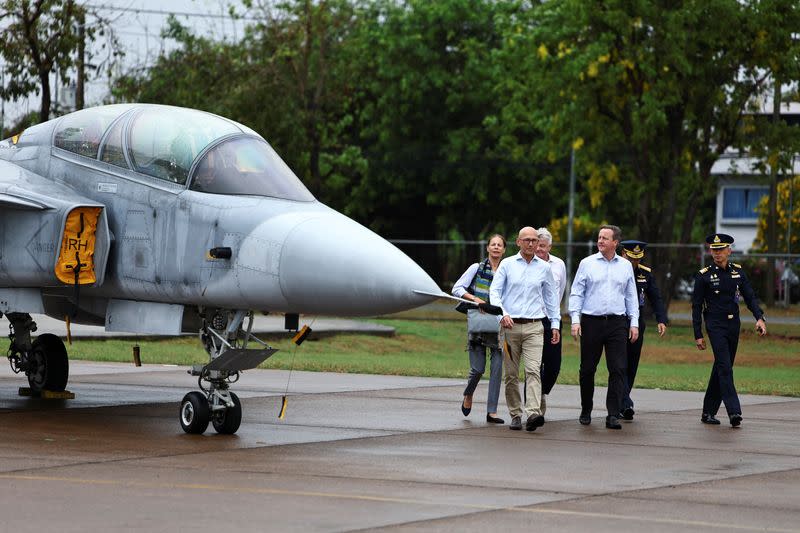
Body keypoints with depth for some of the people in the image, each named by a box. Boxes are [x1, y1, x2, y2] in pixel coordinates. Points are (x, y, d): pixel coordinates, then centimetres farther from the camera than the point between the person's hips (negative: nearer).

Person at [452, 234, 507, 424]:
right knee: (478, 368, -4)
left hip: (498, 325, 2)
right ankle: (468, 395, 29)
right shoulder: (477, 268, 2)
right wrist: (474, 299, -14)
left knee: (497, 367, -5)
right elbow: (457, 289, 0)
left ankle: (492, 411, -1)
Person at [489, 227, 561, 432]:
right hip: (510, 325, 0)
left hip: (534, 327, 0)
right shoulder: (507, 264, 6)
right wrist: (502, 313, -15)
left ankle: (533, 413, -27)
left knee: (533, 370, -16)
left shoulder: (544, 267, 10)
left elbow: (551, 297, 19)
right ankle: (516, 415, 12)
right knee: (510, 374, 3)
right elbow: (494, 291, 1)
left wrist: (555, 324, 16)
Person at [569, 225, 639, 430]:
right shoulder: (587, 264, 4)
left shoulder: (625, 266, 10)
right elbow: (576, 293, 3)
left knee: (618, 369, -8)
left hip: (617, 323, 1)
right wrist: (575, 320, -7)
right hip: (591, 321, -1)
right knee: (587, 369, 5)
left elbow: (631, 296, 14)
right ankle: (586, 411, 21)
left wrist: (634, 323, 6)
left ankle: (613, 415, -8)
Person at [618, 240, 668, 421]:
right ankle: (626, 405, -22)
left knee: (631, 367, 7)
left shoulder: (646, 273, 8)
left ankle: (619, 405, 17)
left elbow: (656, 298, 8)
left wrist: (661, 320, -6)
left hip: (637, 326, 5)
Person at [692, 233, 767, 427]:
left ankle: (709, 412, 18)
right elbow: (697, 307, -2)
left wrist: (759, 318, -9)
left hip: (734, 326, 5)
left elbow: (750, 297, 8)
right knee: (725, 367, -15)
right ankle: (734, 412, -21)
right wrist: (698, 335, -5)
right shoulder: (704, 275, -4)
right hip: (716, 326, -5)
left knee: (721, 368, 10)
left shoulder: (738, 271, 7)